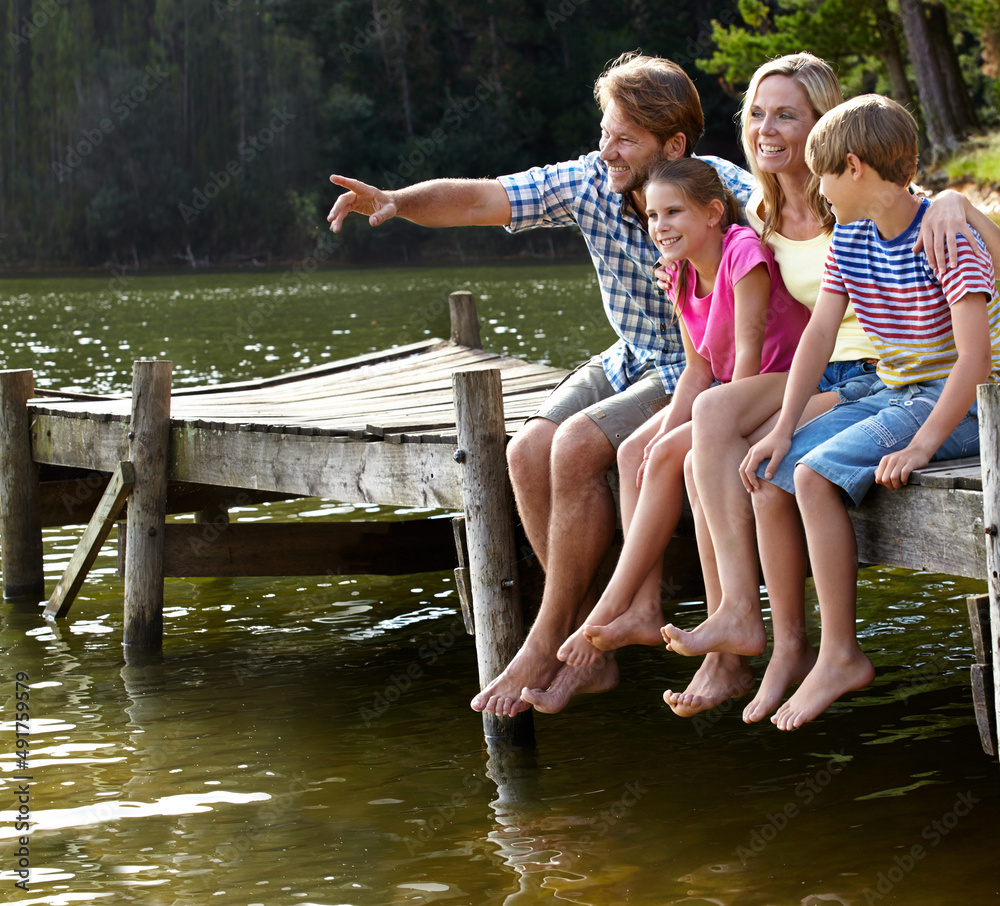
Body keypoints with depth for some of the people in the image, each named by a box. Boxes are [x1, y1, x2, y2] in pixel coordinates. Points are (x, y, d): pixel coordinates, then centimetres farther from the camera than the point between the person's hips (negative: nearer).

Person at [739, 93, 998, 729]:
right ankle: (788, 652, -2)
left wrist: (920, 445, -29)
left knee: (815, 475, -25)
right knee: (769, 479, -8)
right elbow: (820, 333, 5)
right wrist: (784, 429, -5)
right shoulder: (850, 239, 7)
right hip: (891, 395, 8)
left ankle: (842, 656, -17)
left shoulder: (948, 236, -17)